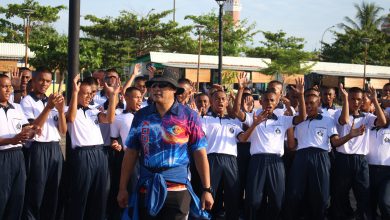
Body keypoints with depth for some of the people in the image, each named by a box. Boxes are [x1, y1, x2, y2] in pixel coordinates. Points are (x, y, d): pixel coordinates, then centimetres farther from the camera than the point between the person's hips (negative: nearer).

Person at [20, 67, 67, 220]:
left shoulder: (53, 102, 15)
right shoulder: (27, 101, -2)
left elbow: (63, 130, 10)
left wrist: (61, 110, -6)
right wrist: (48, 108, -19)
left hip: (55, 150, 6)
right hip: (37, 150, -6)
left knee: (52, 194, 9)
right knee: (35, 195, -3)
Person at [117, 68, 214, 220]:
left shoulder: (188, 116, -4)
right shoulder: (141, 116, 4)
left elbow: (200, 153, -3)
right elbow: (131, 152, 6)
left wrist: (207, 190, -4)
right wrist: (123, 188, 5)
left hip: (177, 190, -3)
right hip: (146, 189, 3)